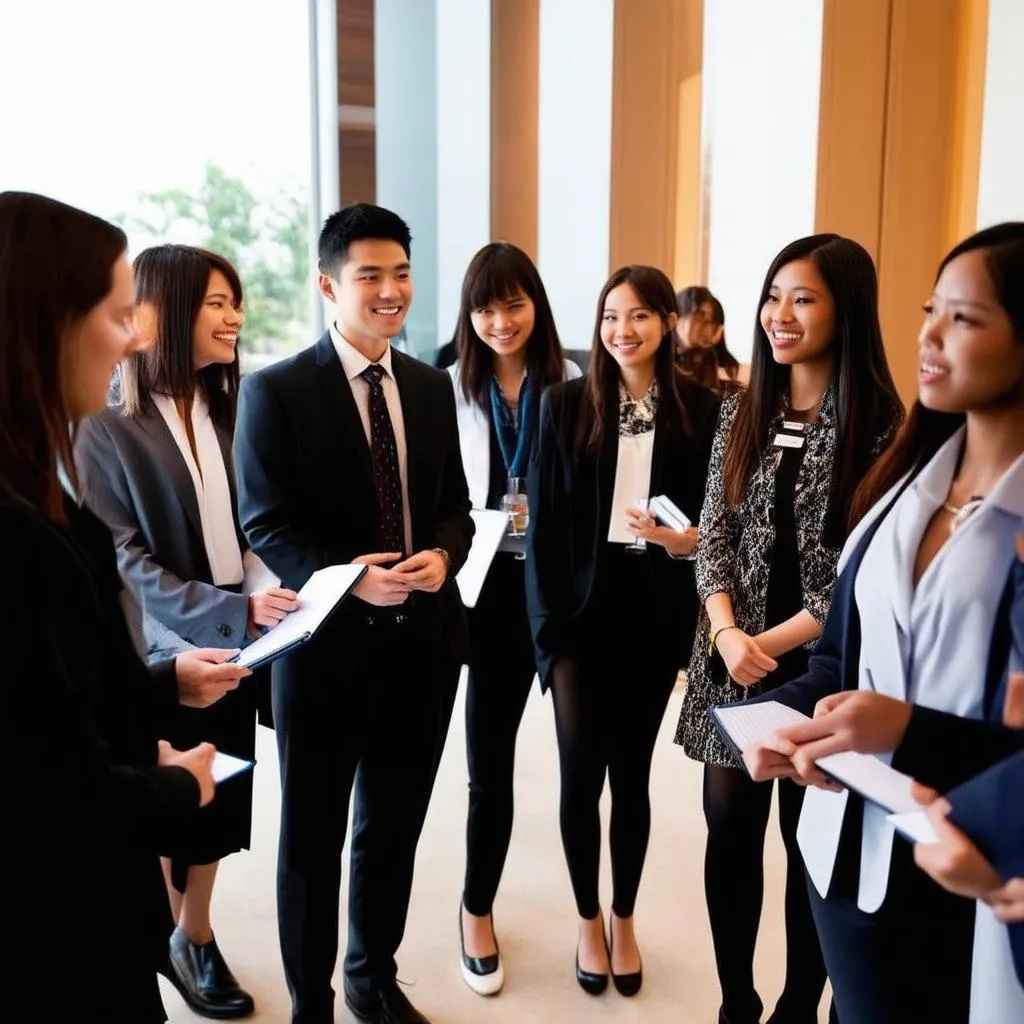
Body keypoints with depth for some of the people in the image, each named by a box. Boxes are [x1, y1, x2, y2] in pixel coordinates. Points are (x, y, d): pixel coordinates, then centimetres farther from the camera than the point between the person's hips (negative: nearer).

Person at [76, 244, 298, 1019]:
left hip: (232, 647, 5)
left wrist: (263, 599, -8)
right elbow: (124, 564, -18)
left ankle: (197, 938, 36)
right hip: (160, 655, -5)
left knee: (219, 798, 15)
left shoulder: (230, 412, 6)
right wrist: (235, 612, -28)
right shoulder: (108, 429, -13)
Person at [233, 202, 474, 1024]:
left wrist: (443, 556, -12)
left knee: (394, 828, 20)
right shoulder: (276, 390, -8)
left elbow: (454, 503, 10)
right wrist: (349, 578, -24)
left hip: (422, 637, 5)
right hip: (328, 640, -4)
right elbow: (266, 522, -11)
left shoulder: (432, 387, 8)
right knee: (313, 837, 12)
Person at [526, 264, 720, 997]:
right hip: (582, 607, 0)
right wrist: (548, 623, -8)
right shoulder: (566, 403, -1)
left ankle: (625, 921, 31)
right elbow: (543, 522, -2)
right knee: (582, 770, 1)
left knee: (632, 771, 10)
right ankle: (588, 922, 25)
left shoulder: (701, 409, 0)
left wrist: (685, 541, -19)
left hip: (656, 613, 0)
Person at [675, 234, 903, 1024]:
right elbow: (713, 534, 3)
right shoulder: (743, 410, 6)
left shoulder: (879, 424, -8)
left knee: (812, 843, 10)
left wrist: (775, 640, -13)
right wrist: (727, 633, -11)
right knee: (730, 834, 11)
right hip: (733, 661, 4)